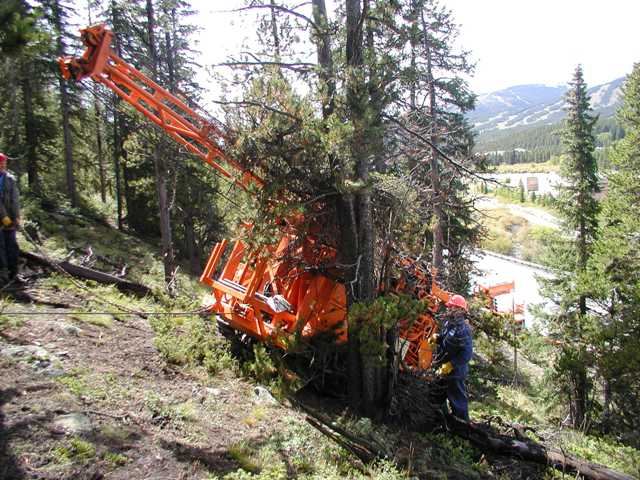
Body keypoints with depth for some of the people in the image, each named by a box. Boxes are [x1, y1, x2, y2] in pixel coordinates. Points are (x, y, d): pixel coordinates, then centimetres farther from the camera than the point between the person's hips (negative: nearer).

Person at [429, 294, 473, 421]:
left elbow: (467, 353, -28)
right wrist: (437, 338, -1)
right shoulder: (448, 323, 3)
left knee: (458, 399, 4)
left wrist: (450, 365, -28)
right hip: (445, 369, 10)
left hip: (455, 371, -10)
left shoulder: (463, 328, -25)